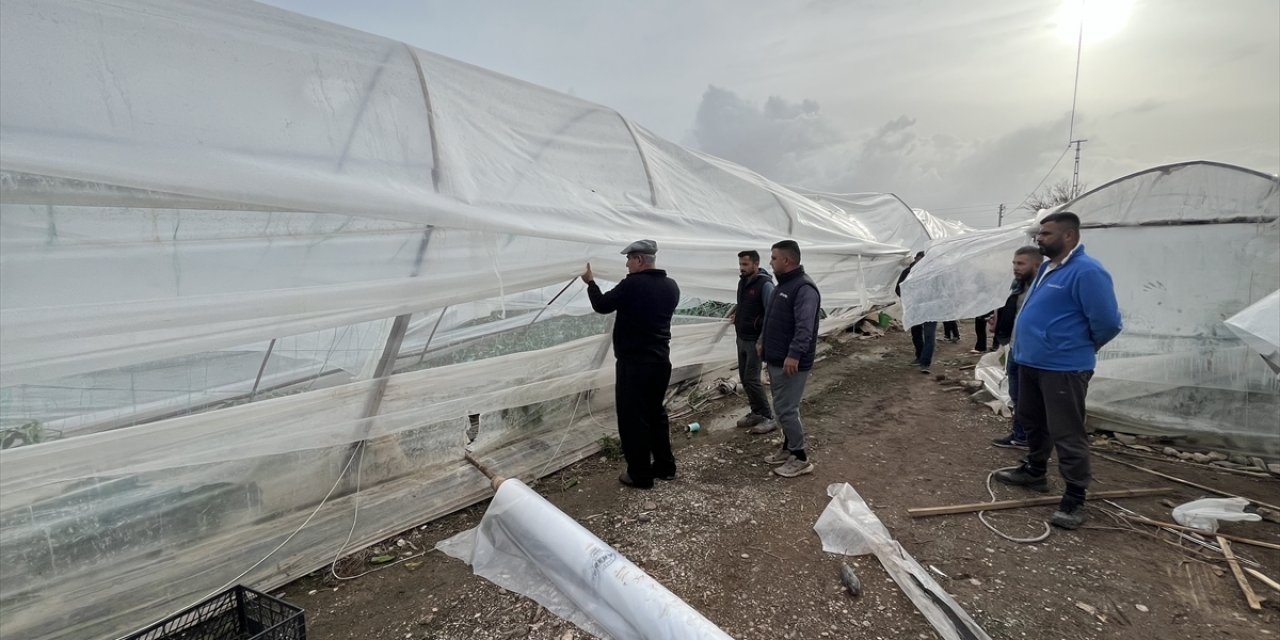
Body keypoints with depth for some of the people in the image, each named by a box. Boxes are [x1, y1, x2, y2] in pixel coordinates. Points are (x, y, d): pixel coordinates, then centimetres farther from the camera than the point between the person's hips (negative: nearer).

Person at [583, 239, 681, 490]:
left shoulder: (633, 284, -17)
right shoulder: (671, 286, 5)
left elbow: (602, 305, -6)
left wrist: (591, 282, 11)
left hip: (634, 363, -7)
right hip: (661, 361, 7)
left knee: (633, 418, 3)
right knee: (656, 413, 19)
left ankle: (640, 475, 10)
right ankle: (665, 466, 27)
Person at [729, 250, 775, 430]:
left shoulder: (764, 284, -18)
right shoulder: (742, 281, 8)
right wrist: (736, 314, 5)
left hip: (756, 340, -8)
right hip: (741, 338, 8)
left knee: (752, 379, -9)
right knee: (744, 378, 12)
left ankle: (768, 417, 4)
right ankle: (756, 413, 24)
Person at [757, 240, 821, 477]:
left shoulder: (804, 288, -19)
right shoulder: (783, 284, 14)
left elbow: (805, 327, -28)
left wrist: (794, 354, -34)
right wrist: (763, 342, 24)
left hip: (791, 363, -10)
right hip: (776, 360, 10)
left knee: (785, 409, -6)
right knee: (783, 407, 18)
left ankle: (801, 458, 7)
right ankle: (788, 448, 31)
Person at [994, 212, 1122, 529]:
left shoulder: (1087, 271, -19)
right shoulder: (1046, 268, 11)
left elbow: (1107, 322, -20)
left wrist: (1083, 347, -3)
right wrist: (1025, 344, 18)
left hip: (1064, 368, -10)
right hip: (1030, 362, 10)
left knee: (1066, 435, -2)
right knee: (1032, 422, 23)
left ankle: (1075, 501, 8)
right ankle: (1034, 472, 41)